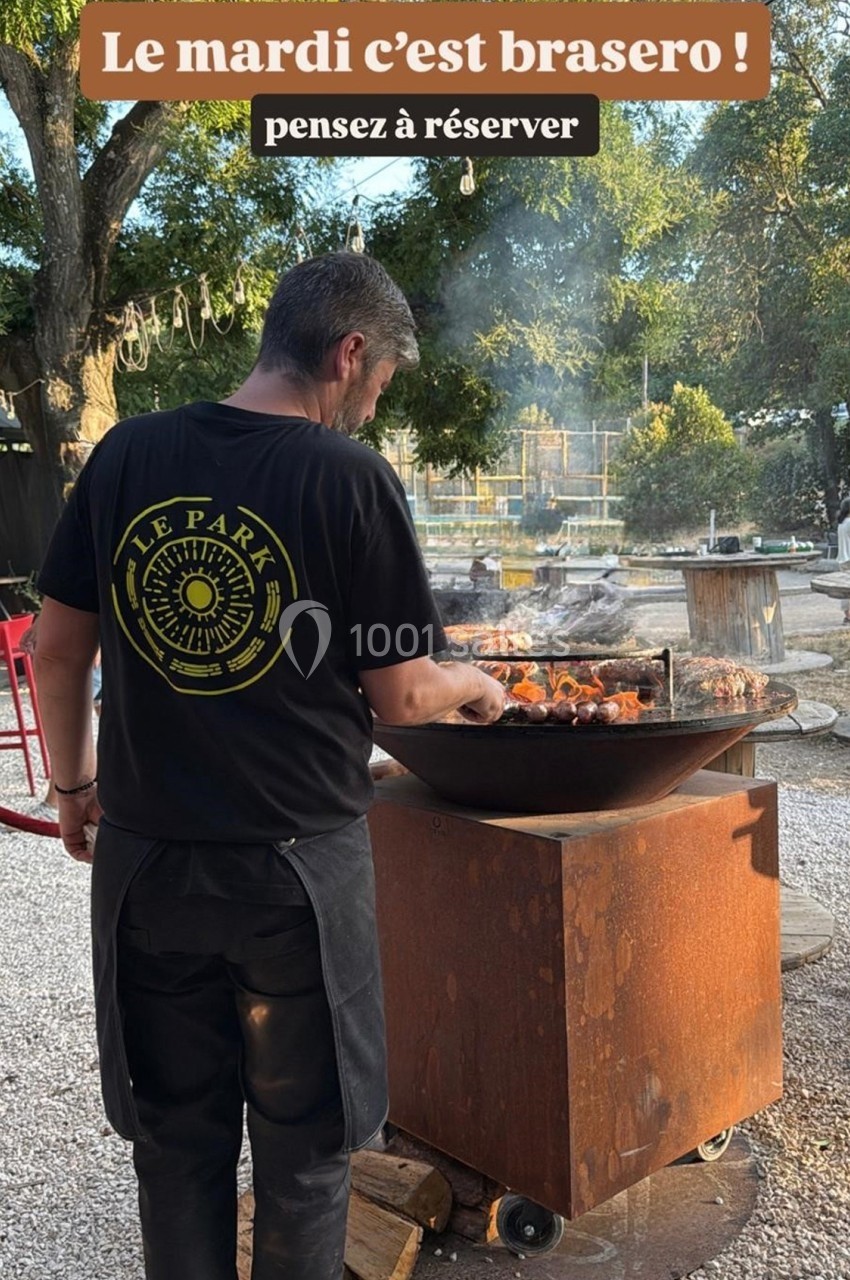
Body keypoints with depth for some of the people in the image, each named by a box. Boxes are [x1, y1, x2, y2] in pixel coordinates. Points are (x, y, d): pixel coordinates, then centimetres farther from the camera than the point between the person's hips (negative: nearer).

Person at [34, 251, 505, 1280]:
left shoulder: (127, 452, -1)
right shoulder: (351, 477, -13)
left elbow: (57, 649, 3)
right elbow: (400, 697, -9)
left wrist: (73, 782, 18)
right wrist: (474, 686, 12)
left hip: (147, 860, 4)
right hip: (298, 865, -3)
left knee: (176, 1137, 21)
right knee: (302, 1148, 17)